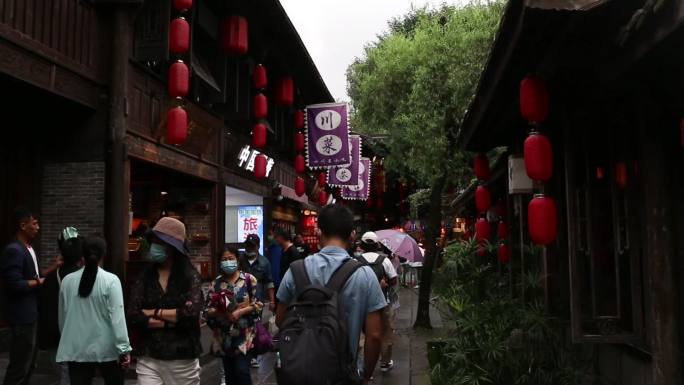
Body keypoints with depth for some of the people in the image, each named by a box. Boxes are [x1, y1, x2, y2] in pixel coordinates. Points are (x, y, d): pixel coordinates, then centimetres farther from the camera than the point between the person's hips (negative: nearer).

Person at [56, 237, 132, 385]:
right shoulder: (111, 280, -11)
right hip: (106, 349, -2)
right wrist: (124, 349, -12)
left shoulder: (67, 281, 1)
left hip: (76, 350, 3)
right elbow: (117, 317, -15)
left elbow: (62, 316, 11)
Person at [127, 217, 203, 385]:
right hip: (149, 360, 1)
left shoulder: (190, 277, -4)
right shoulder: (142, 278, 3)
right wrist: (175, 318, -13)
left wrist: (154, 313, -8)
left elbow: (192, 313, -17)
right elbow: (133, 317, -7)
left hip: (183, 360, -1)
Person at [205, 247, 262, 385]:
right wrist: (221, 312, -17)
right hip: (224, 335, 3)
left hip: (244, 334, -3)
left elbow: (257, 304, -5)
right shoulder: (216, 282, 3)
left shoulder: (249, 279, -4)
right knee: (229, 372, 12)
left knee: (242, 371, -9)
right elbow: (208, 309, 2)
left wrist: (239, 312, -17)